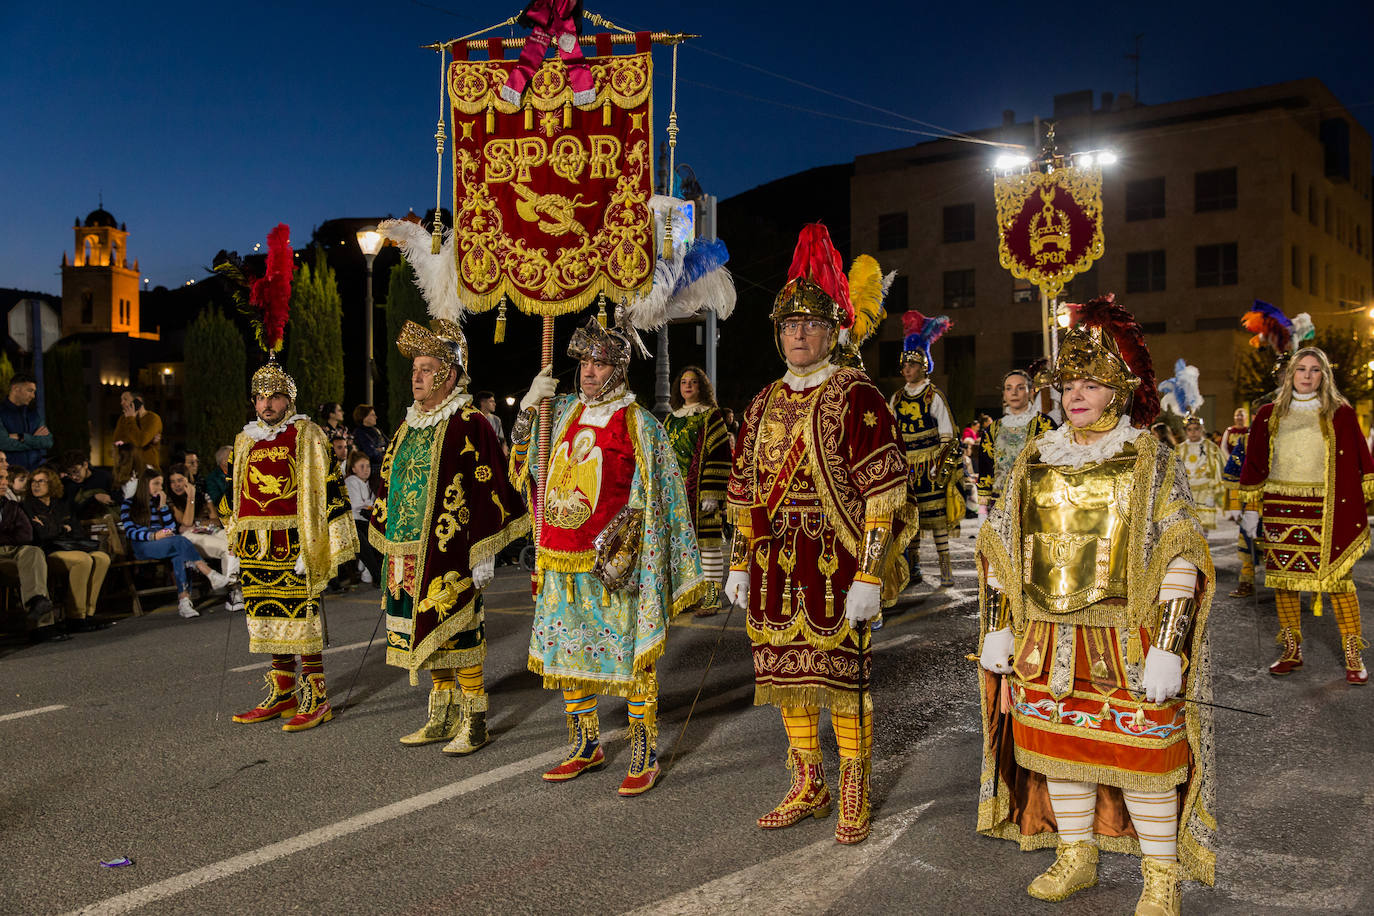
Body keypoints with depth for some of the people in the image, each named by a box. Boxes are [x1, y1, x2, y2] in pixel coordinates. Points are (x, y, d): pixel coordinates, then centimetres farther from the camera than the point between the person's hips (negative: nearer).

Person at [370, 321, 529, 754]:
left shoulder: (470, 425, -9)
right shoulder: (409, 426, 15)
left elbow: (489, 491, -12)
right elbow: (391, 485, 20)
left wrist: (482, 555, -15)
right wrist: (392, 551, 17)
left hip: (448, 556, -7)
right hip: (408, 554, 8)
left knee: (457, 637, -2)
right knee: (428, 637, 13)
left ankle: (474, 722, 10)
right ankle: (442, 719, 26)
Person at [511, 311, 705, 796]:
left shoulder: (639, 425, -4)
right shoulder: (563, 412, 12)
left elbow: (647, 500, -7)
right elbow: (523, 459, 19)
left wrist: (614, 542, -17)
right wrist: (529, 405, 5)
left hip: (614, 562, -6)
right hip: (561, 562, 6)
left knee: (630, 650, -2)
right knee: (566, 649, 12)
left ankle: (645, 755, 8)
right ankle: (586, 745, 26)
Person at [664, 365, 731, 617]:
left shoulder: (711, 416, 0)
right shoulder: (671, 419, 17)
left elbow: (720, 455, -7)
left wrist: (712, 494, -15)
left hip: (700, 488, -5)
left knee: (708, 537, -7)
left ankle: (713, 593, -2)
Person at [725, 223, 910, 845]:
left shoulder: (856, 397, -6)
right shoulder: (764, 405, 13)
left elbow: (884, 493, -11)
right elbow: (743, 492, 17)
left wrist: (870, 576, -15)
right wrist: (740, 565, 14)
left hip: (836, 566, -5)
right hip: (774, 567, 6)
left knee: (841, 676, 0)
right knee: (789, 674, 12)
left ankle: (855, 798, 15)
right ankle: (807, 789, 27)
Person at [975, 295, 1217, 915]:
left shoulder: (1150, 460, -3)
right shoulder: (1035, 461, 10)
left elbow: (1180, 560, -9)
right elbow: (1001, 549, 13)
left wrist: (1167, 648, -15)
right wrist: (998, 629, 8)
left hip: (1125, 645, -4)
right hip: (1046, 642, 4)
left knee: (1142, 754, 2)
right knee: (1058, 747, 11)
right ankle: (1075, 857, 30)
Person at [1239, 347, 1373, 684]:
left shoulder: (1340, 413, 6)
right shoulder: (1269, 415, 11)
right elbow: (1254, 463, 13)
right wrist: (1251, 507, 9)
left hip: (1326, 509, -2)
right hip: (1280, 508, 2)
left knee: (1337, 578, -5)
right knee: (1282, 577, 5)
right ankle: (1291, 651, 16)